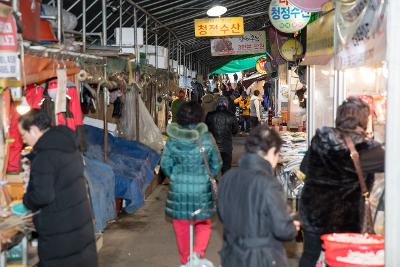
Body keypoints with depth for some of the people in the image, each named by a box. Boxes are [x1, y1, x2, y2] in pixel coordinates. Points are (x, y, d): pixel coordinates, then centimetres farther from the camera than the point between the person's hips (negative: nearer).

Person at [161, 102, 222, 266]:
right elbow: (217, 164, 0)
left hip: (178, 189, 1)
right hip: (202, 189, -1)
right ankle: (198, 252, -7)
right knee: (203, 225, 15)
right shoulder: (206, 138, -9)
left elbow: (165, 164, -1)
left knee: (181, 226, 15)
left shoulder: (172, 139, -8)